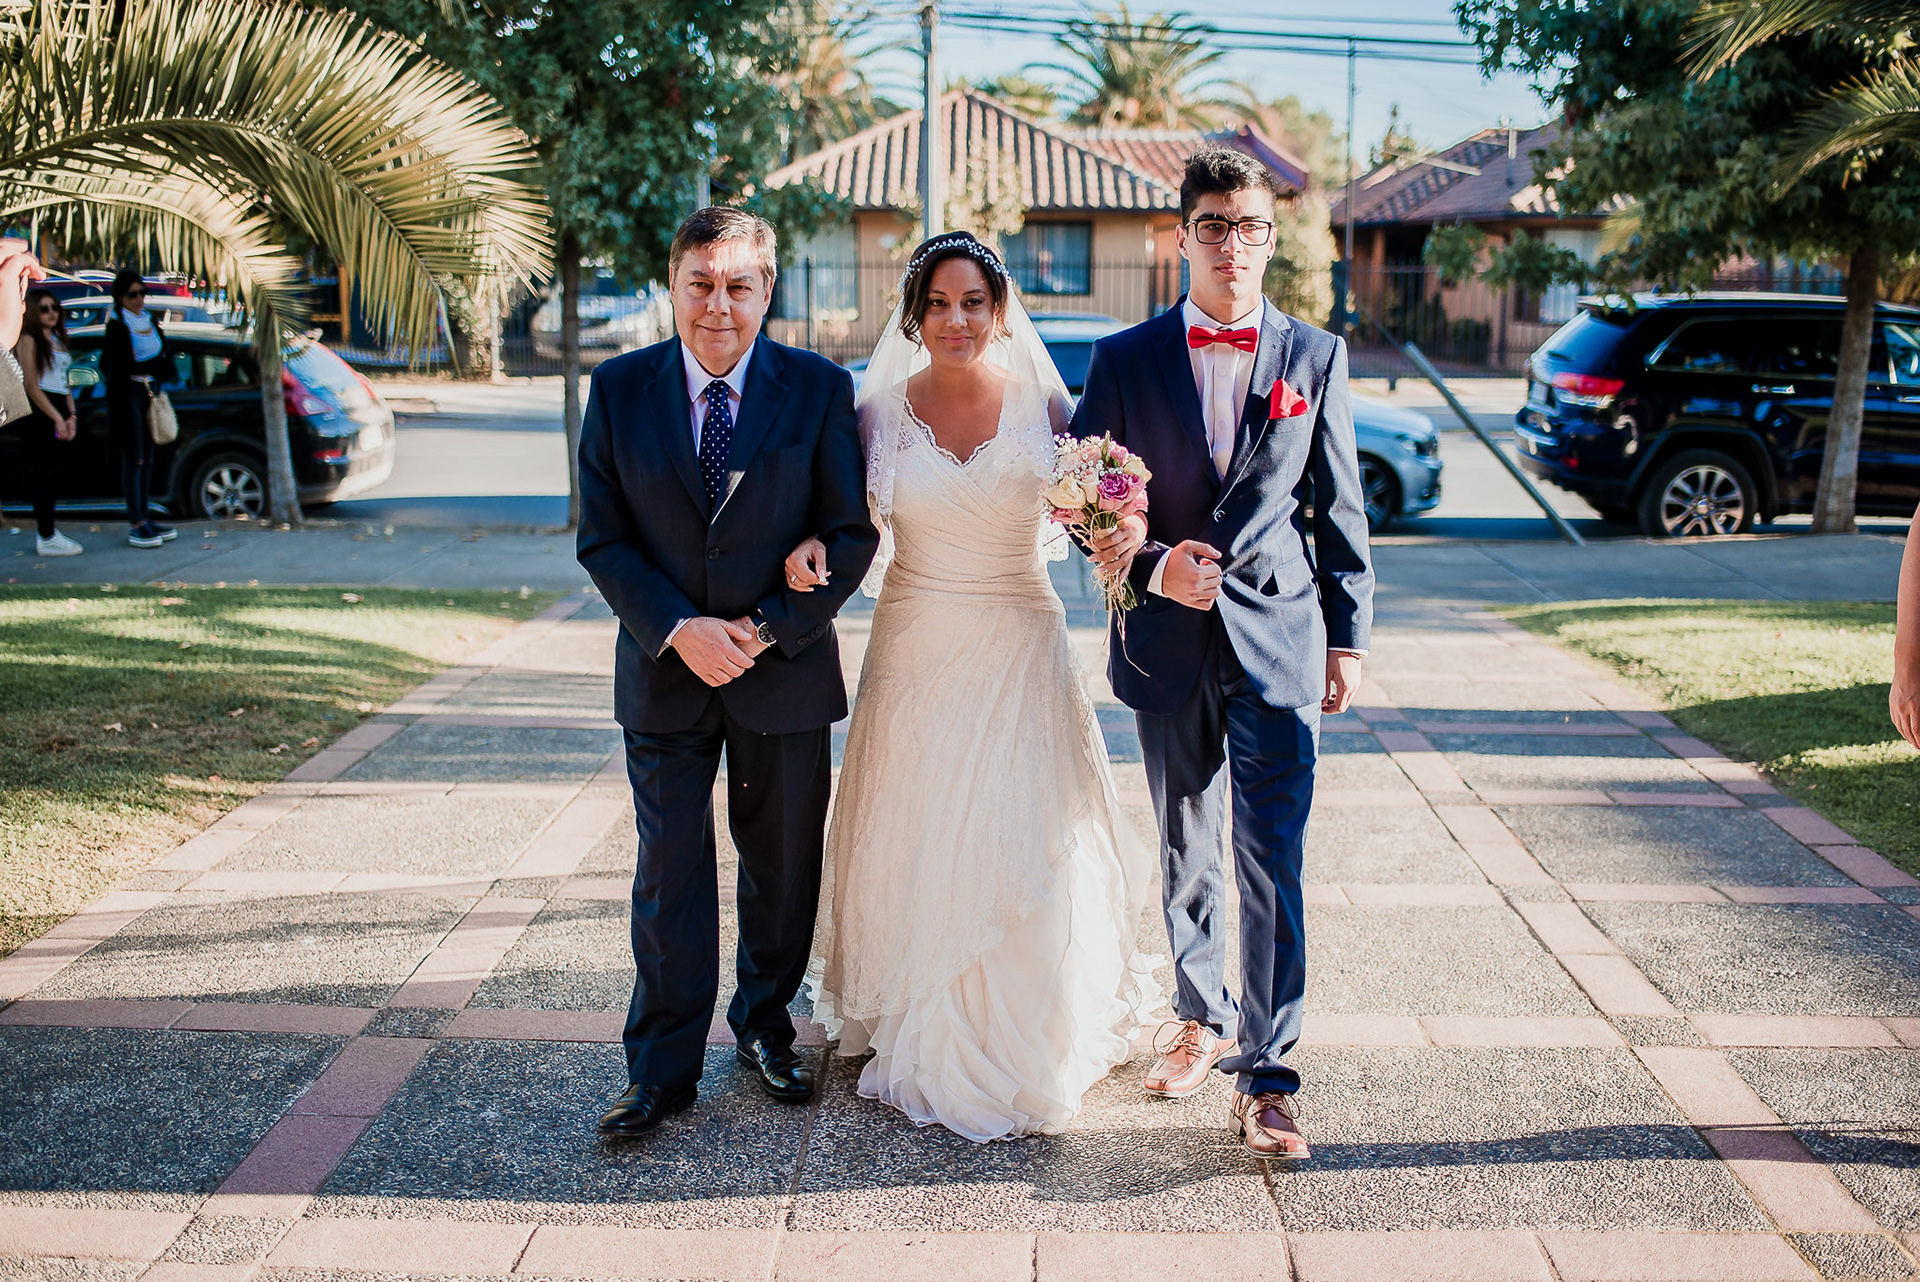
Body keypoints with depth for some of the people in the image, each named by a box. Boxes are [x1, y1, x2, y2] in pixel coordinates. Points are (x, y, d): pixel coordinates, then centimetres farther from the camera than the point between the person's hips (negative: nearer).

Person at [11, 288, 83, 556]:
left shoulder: (57, 340, 17)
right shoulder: (29, 340, -7)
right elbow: (31, 386, -13)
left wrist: (71, 415, 5)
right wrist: (57, 418, -17)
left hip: (58, 410, 8)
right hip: (39, 412, -8)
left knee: (50, 473, 10)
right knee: (42, 472, -6)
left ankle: (45, 530, 17)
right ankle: (46, 538, -4)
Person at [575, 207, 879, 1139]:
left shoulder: (820, 389, -5)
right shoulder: (619, 390, -2)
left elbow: (851, 534, -5)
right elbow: (603, 539, -2)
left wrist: (767, 627, -14)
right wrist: (678, 630, -15)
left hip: (786, 670, 0)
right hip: (665, 671, 0)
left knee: (784, 865, 13)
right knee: (669, 873, 2)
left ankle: (765, 1026, 35)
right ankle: (662, 1070, 13)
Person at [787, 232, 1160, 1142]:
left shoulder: (1044, 403, -2)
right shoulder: (879, 411, -1)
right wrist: (808, 549, -16)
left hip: (1020, 648, 0)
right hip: (917, 649, 1)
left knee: (1024, 845, 3)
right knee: (916, 846, 7)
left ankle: (1028, 1041, 22)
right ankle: (920, 1039, 25)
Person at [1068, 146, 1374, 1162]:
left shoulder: (1317, 356, 4)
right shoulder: (1125, 360, 3)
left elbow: (1340, 510, 7)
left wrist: (1347, 638, 5)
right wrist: (1151, 567, -14)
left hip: (1279, 641, -1)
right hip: (1169, 646, 2)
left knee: (1272, 863, -7)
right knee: (1185, 855, 15)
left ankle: (1264, 1079, -2)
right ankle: (1203, 1020, 34)